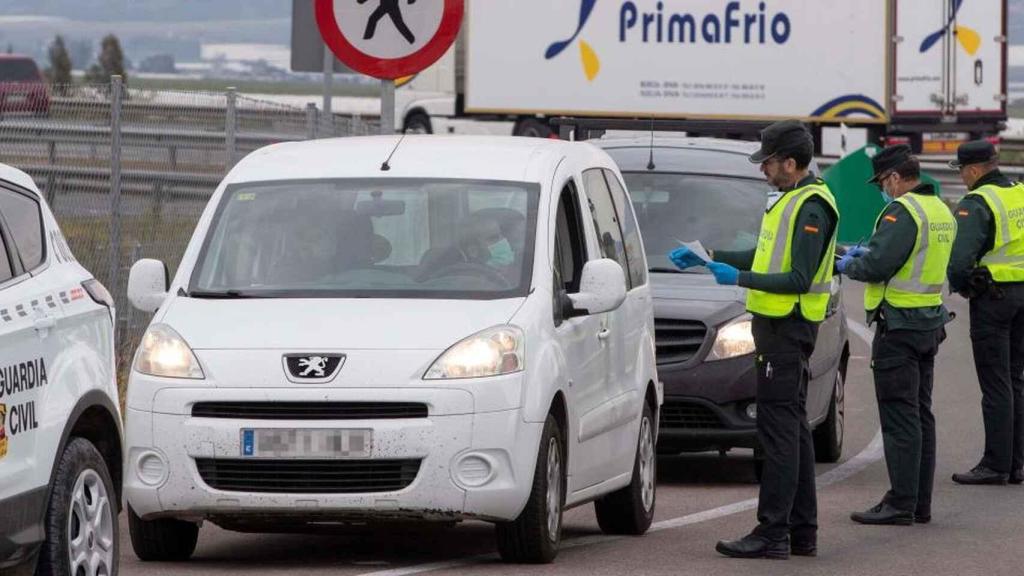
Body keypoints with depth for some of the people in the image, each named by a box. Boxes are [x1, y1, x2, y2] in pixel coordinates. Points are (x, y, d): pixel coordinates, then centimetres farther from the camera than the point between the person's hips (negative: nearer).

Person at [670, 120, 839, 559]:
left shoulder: (811, 209, -17)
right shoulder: (793, 200, 16)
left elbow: (799, 281, -22)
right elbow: (766, 257, 25)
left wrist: (740, 279, -19)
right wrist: (709, 257, 21)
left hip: (786, 329, -11)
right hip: (781, 326, 11)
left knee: (779, 428, -10)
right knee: (794, 428, 12)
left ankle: (772, 534, -11)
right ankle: (802, 531, 16)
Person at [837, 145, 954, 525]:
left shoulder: (902, 212, -18)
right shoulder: (941, 212, 13)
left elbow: (878, 266, -23)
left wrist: (849, 266, -2)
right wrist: (867, 254, 18)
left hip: (899, 326, -9)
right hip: (931, 320, 9)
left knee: (899, 418, -8)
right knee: (920, 415, 13)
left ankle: (901, 504, -9)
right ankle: (920, 503, 16)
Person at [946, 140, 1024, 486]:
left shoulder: (977, 203, -12)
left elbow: (961, 256, -22)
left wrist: (958, 285, -2)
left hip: (993, 296, -7)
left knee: (996, 385, -4)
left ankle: (996, 464, -3)